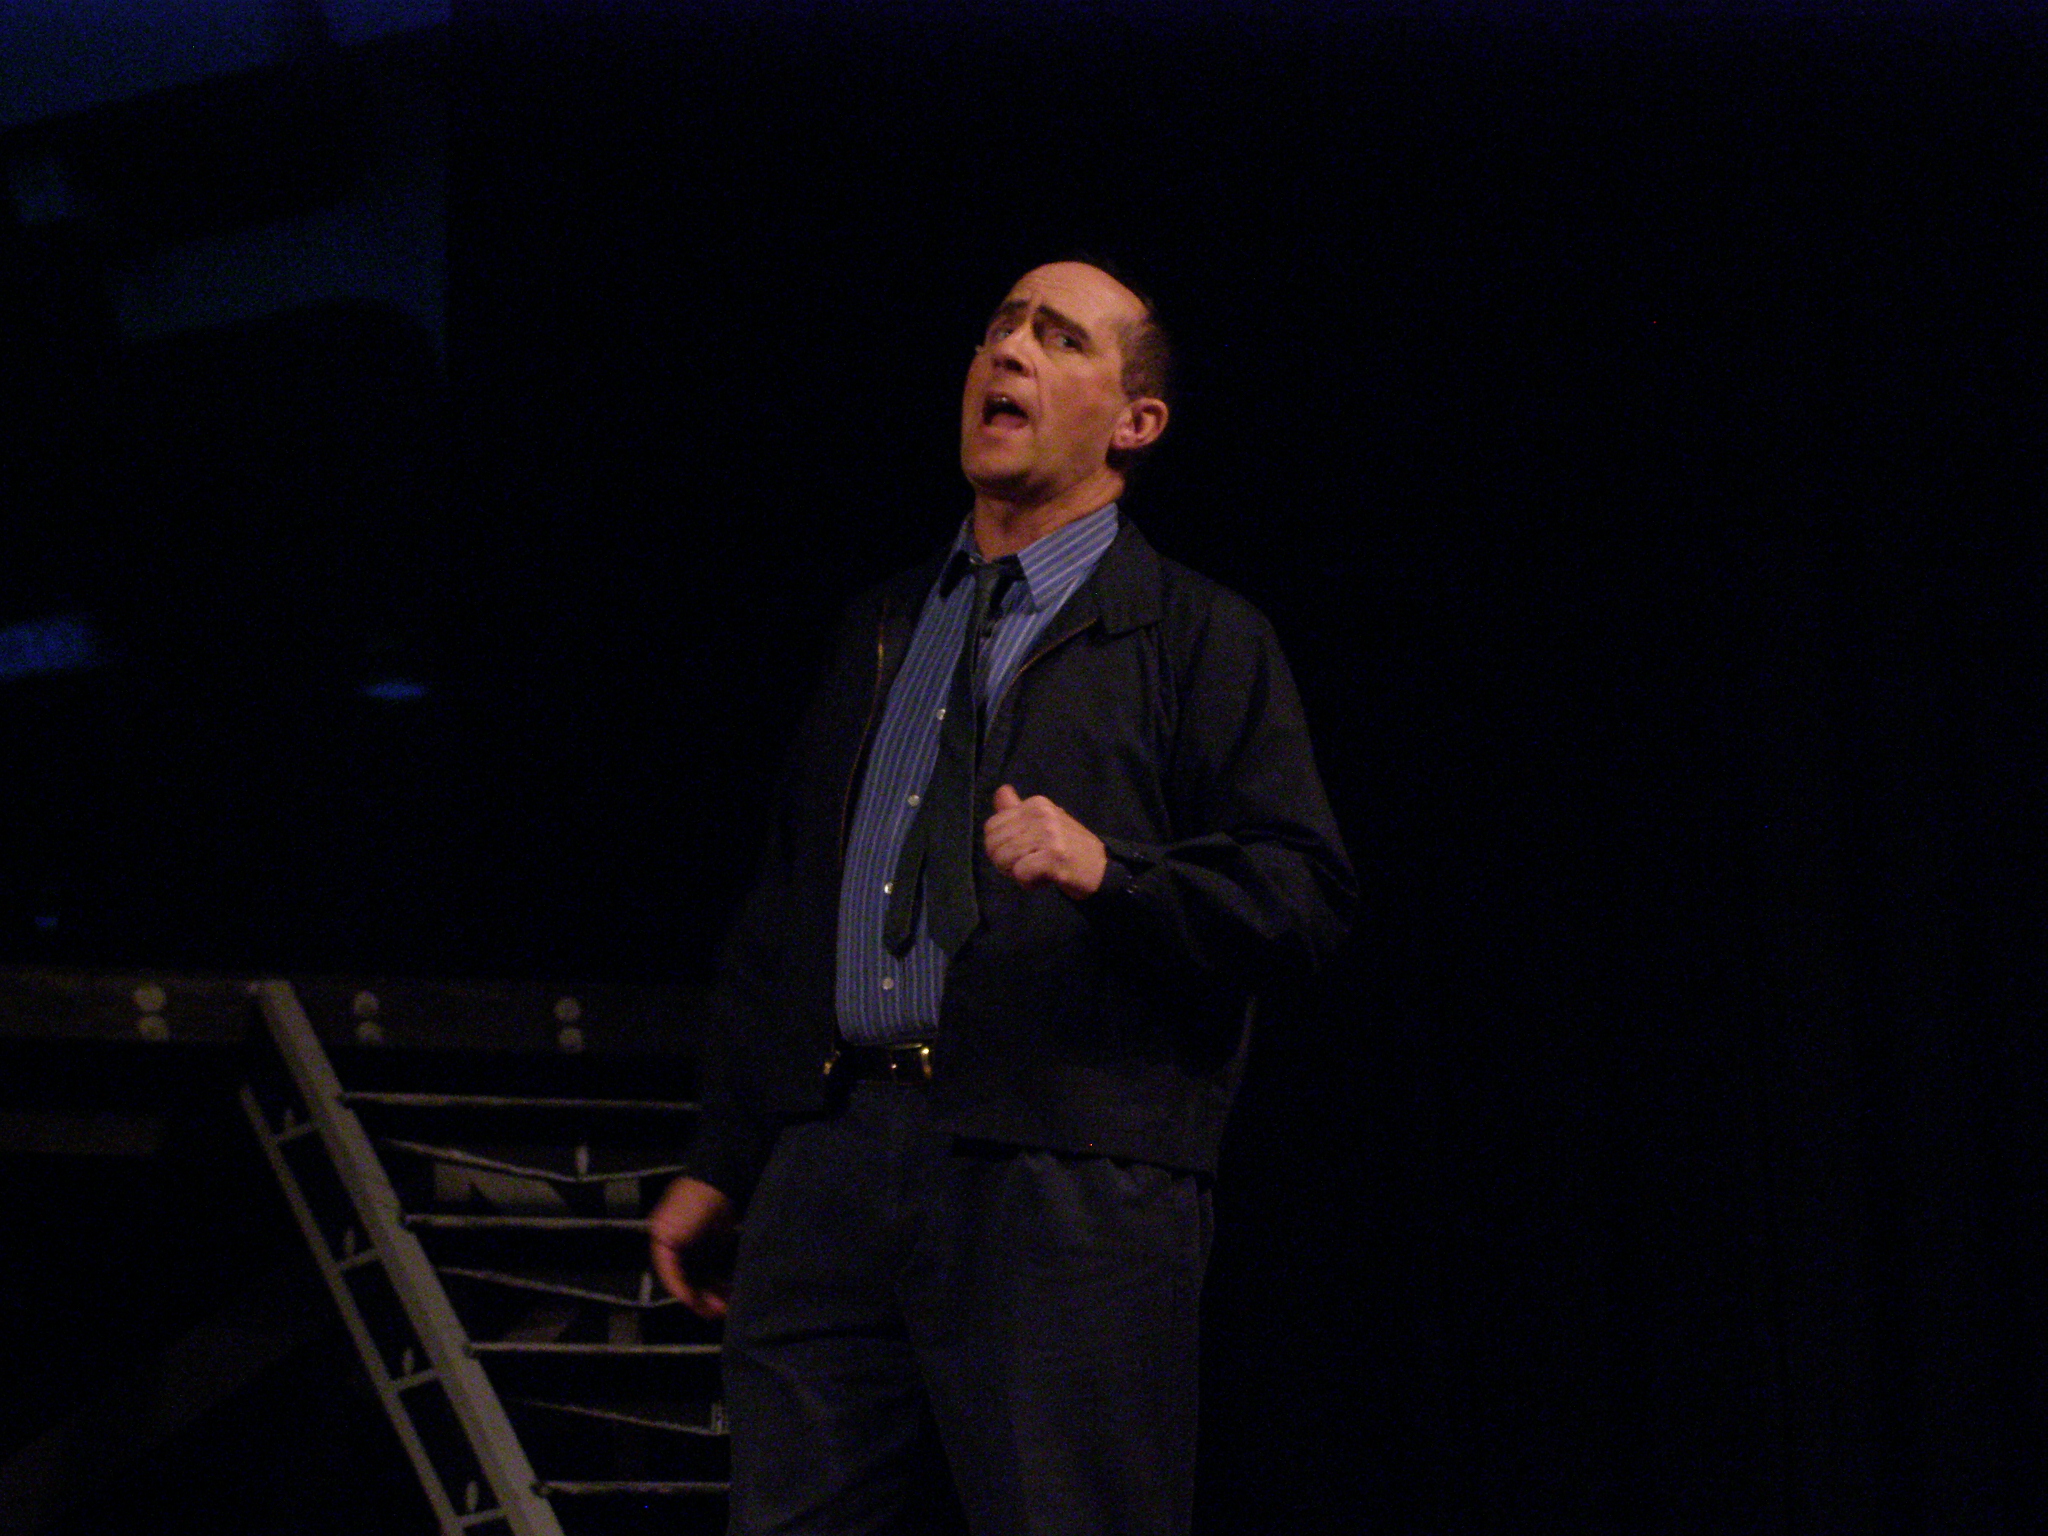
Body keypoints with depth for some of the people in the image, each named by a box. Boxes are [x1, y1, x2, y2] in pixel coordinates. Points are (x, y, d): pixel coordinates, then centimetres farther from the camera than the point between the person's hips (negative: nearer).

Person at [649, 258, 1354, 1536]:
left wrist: (1108, 868, -20)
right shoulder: (882, 630, 22)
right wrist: (723, 1165, 21)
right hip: (832, 1167, 5)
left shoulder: (1199, 639, 6)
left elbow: (1305, 895, -4)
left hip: (1067, 1187, -5)